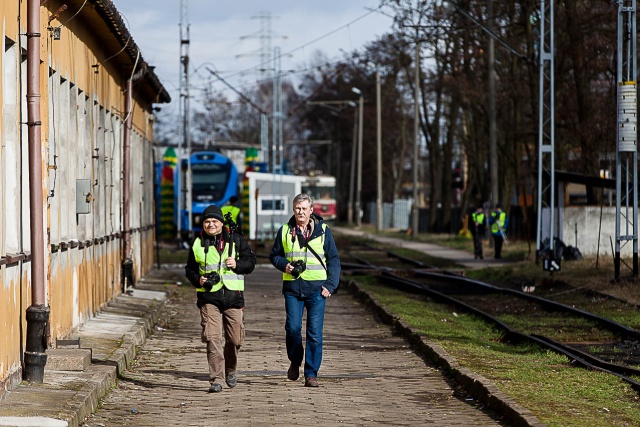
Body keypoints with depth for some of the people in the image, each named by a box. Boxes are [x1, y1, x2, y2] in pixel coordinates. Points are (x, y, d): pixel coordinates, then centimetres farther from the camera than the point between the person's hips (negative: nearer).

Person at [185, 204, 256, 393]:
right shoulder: (198, 244, 7)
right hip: (209, 296, -1)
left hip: (233, 295, 1)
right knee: (212, 338, -12)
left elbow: (251, 262, 10)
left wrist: (237, 264, -10)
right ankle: (216, 379, -12)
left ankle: (230, 370, 33)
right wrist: (198, 280, -5)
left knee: (234, 338, 6)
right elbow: (190, 269, 16)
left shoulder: (235, 240, 6)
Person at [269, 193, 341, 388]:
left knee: (314, 333, -5)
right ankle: (295, 361, 22)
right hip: (292, 287, 1)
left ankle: (311, 373, 1)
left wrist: (331, 285, -3)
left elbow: (334, 260, 7)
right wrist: (284, 264, -4)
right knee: (292, 328, -5)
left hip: (316, 287, -1)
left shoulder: (323, 230, 5)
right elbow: (274, 255, 19)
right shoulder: (285, 231, 9)